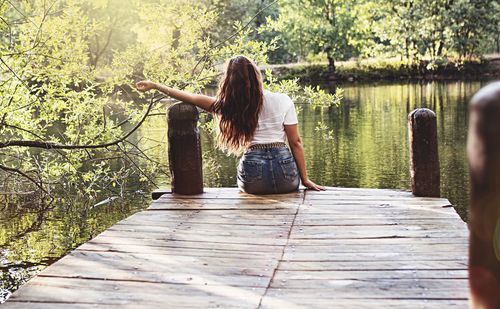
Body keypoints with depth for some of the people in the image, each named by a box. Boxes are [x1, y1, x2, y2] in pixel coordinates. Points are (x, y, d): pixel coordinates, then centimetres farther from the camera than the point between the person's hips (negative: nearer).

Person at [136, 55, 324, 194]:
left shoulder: (230, 106, 3)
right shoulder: (283, 101, 1)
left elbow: (193, 98, 10)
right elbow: (295, 142, 1)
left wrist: (155, 86, 20)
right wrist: (305, 179, 7)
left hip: (253, 166, 0)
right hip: (285, 167, 0)